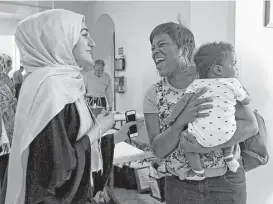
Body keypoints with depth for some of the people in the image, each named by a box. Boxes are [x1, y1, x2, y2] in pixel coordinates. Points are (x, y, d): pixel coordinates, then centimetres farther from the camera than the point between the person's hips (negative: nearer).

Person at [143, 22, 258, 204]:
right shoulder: (153, 95, -6)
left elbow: (251, 125, -14)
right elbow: (159, 149, -11)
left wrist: (206, 146, -26)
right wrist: (181, 121, -29)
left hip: (226, 182, -1)